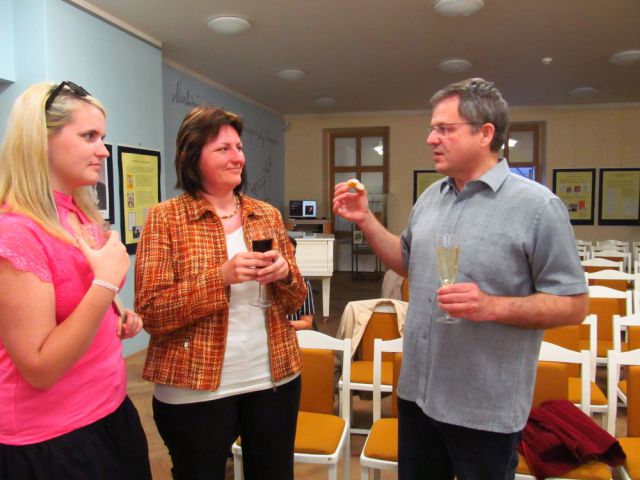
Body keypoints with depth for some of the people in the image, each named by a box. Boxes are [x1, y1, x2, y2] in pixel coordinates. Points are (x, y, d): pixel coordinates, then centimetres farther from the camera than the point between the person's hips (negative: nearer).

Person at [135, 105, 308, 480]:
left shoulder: (268, 215, 4)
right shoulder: (165, 218, -7)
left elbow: (295, 301, 9)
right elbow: (151, 312, -13)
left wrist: (285, 274, -13)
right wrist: (222, 276, -24)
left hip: (275, 378, 4)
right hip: (195, 388, -3)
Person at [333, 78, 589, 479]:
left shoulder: (538, 205, -14)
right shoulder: (430, 197, 6)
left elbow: (574, 304, -12)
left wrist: (492, 306, -26)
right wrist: (366, 220, 4)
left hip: (486, 407, -6)